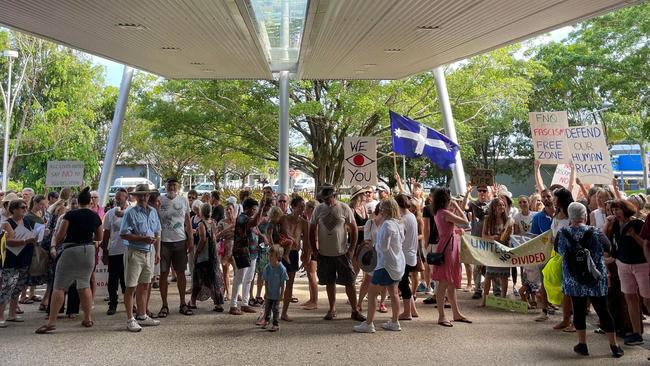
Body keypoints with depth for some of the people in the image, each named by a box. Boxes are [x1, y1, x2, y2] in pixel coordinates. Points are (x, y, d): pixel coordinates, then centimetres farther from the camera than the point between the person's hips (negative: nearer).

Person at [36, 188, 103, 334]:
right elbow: (99, 237, 13)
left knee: (59, 287, 1)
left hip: (71, 250, -5)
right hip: (89, 250, 5)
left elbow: (59, 236, -6)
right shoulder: (95, 216, 3)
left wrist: (54, 246, 14)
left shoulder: (70, 214, -9)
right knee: (84, 285, 14)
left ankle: (51, 321, -2)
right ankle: (87, 319, 17)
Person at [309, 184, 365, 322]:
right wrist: (314, 249, 3)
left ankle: (355, 311, 11)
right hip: (324, 253, 2)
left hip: (342, 253, -2)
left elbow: (353, 228, 0)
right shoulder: (319, 209, 1)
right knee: (329, 282, 12)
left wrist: (352, 248, -5)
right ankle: (332, 309, 26)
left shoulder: (344, 208, -4)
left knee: (349, 282, 1)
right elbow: (312, 229, 8)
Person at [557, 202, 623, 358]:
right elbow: (608, 246, 4)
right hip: (596, 280, 0)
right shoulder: (595, 232, -12)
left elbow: (559, 251, 6)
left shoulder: (562, 234, -10)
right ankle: (615, 346, 18)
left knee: (579, 311, 11)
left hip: (573, 280, 0)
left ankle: (582, 344, 17)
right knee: (603, 311, 9)